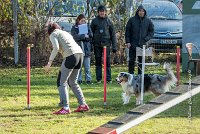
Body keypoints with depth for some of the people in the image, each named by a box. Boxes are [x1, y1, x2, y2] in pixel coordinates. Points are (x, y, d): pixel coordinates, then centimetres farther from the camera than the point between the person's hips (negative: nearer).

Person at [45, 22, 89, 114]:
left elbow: (56, 48, -10)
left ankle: (65, 108, -11)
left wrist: (50, 62, -11)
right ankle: (83, 104, 18)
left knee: (61, 82, -2)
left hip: (71, 56, -8)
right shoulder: (65, 33, 30)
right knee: (72, 82, 21)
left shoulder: (53, 34, 8)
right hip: (80, 53, 8)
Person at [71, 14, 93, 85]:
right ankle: (79, 79, 7)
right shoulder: (74, 28, 3)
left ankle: (88, 79, 7)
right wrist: (84, 36, -19)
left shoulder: (87, 27, 11)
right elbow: (75, 37, -13)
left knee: (87, 67, 3)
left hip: (86, 49, 2)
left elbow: (90, 37, 3)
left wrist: (80, 37, -8)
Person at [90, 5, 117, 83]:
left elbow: (113, 34, 8)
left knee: (107, 61, -3)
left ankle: (108, 78, 0)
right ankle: (98, 79, 9)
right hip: (97, 44, 0)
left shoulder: (108, 21, 7)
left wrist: (114, 46, 3)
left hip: (106, 44, 0)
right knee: (98, 61, 5)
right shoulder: (94, 21, 5)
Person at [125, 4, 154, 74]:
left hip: (143, 45, 1)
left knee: (142, 61, 5)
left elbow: (151, 31, 9)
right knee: (131, 61, 0)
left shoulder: (148, 21, 5)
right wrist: (127, 41, -5)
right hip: (133, 45, -1)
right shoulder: (132, 20, 1)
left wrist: (146, 39, -6)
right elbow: (127, 31, 3)